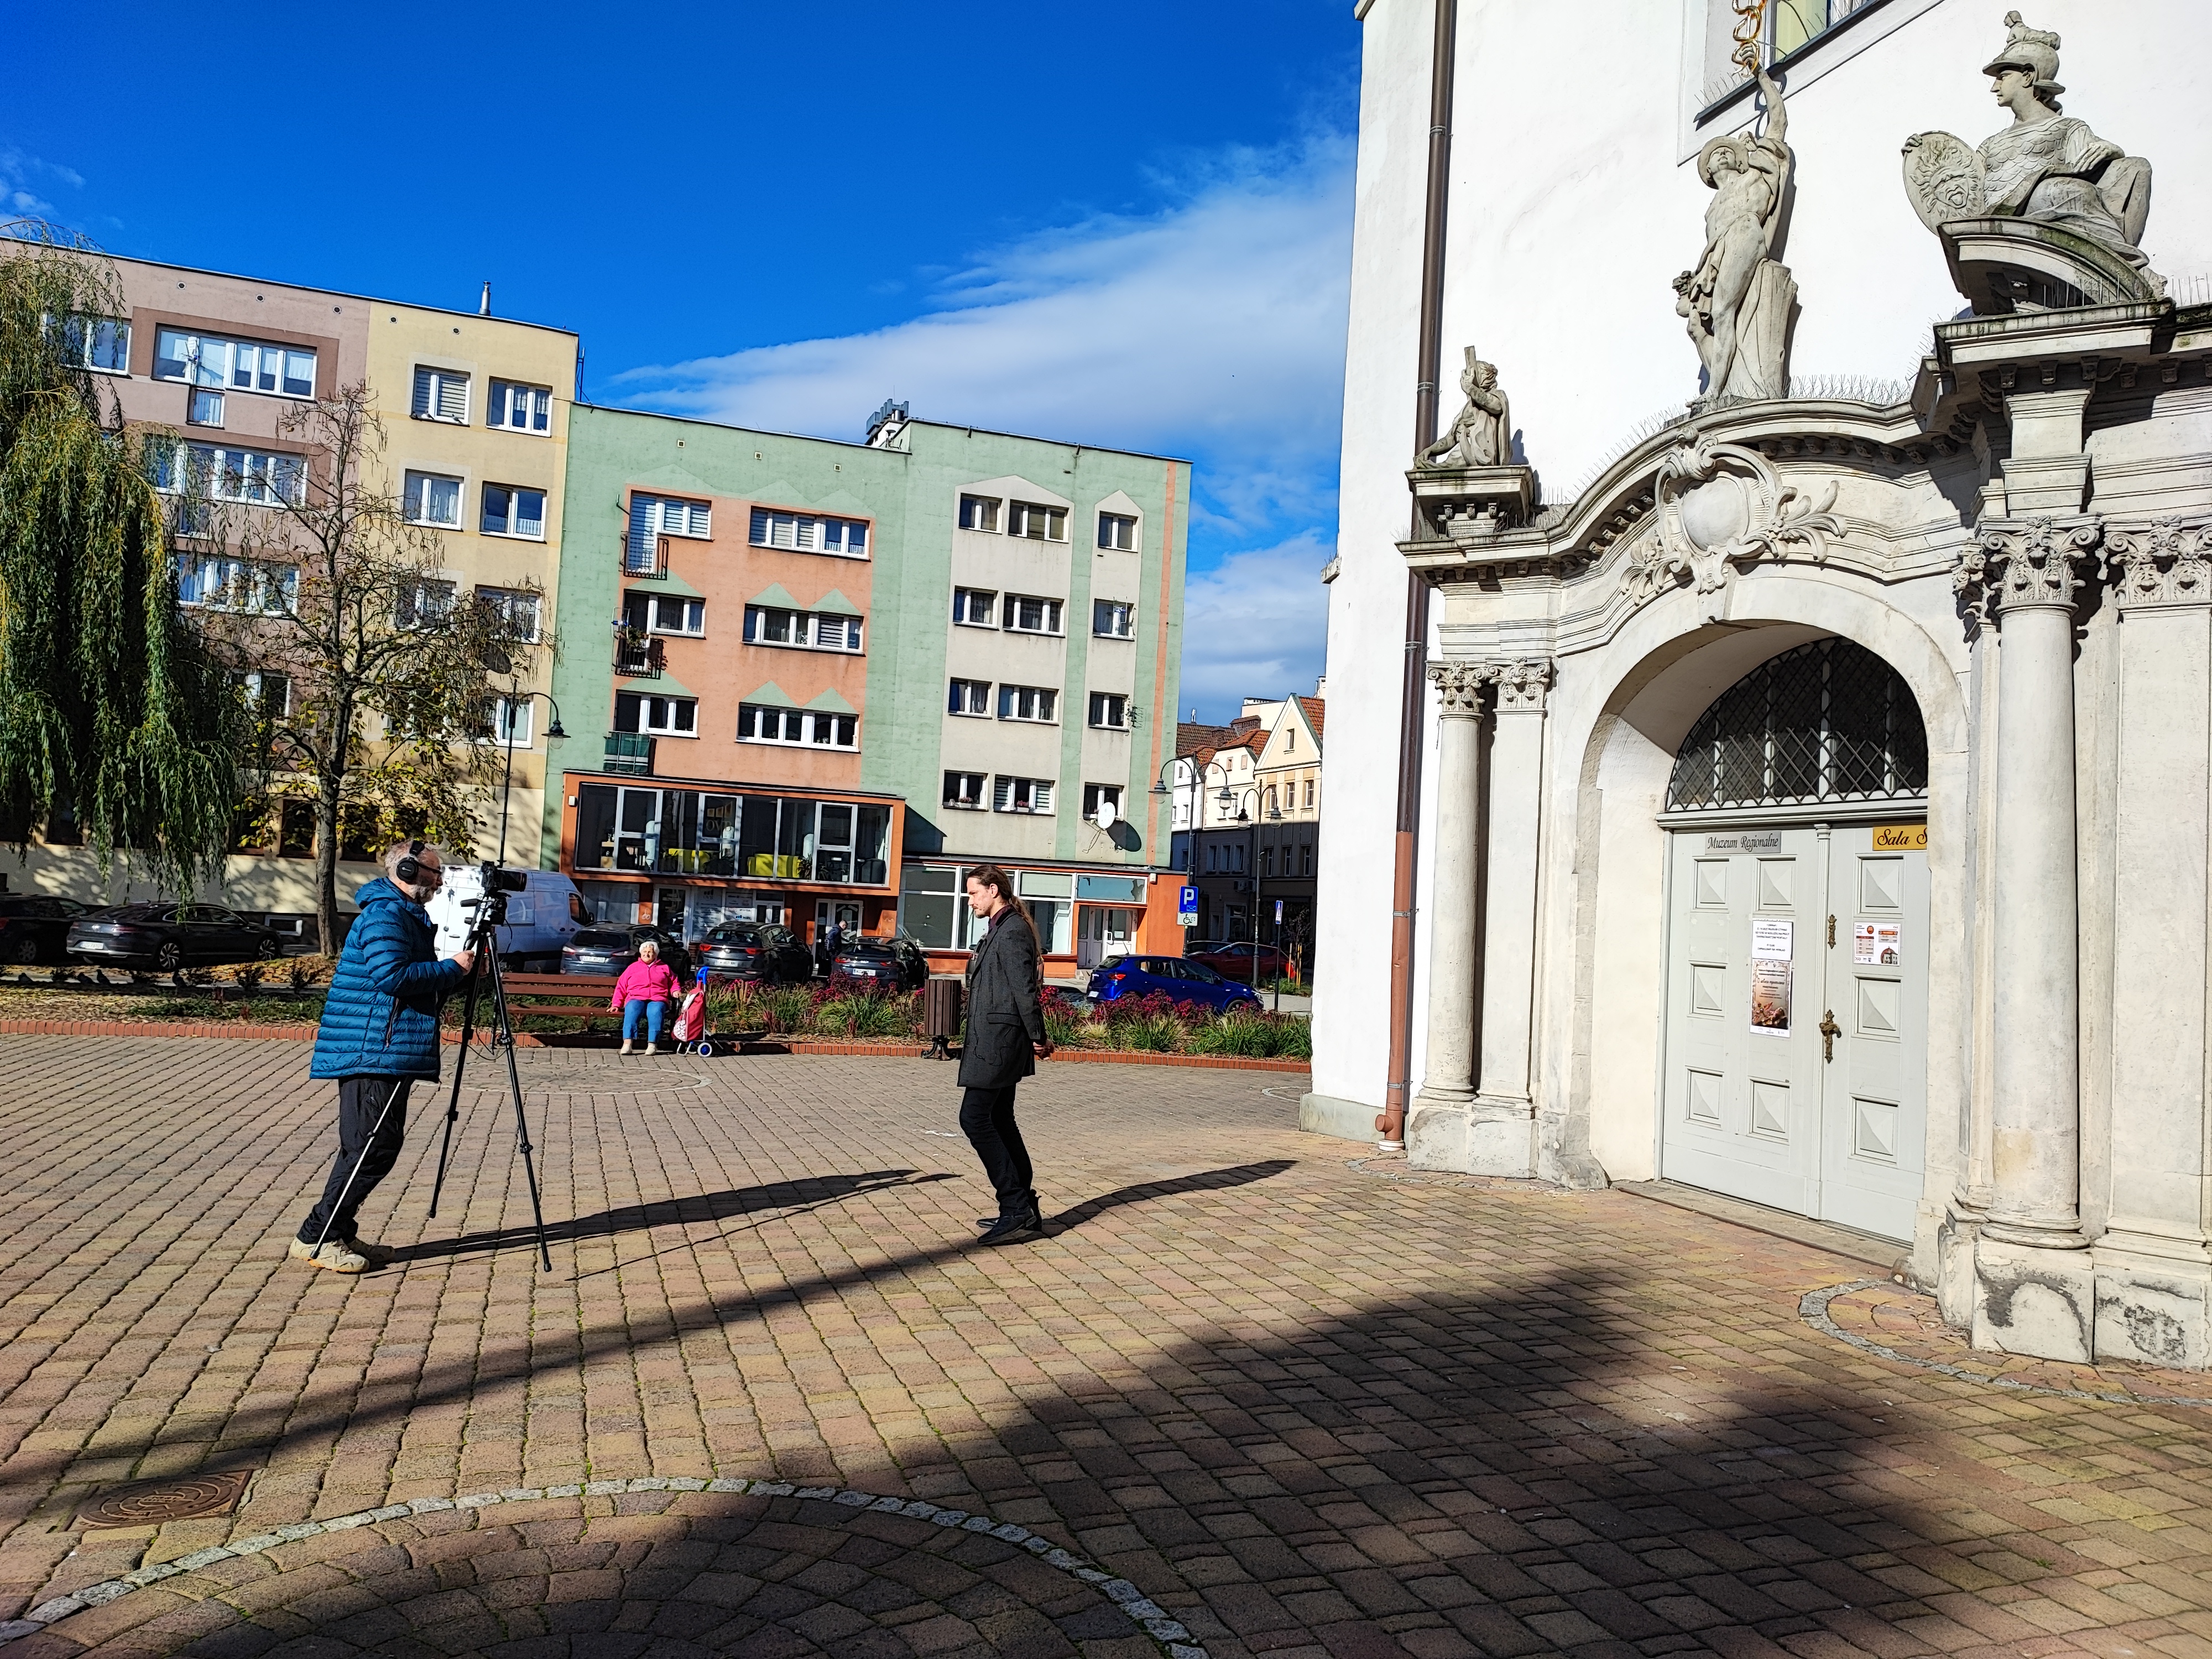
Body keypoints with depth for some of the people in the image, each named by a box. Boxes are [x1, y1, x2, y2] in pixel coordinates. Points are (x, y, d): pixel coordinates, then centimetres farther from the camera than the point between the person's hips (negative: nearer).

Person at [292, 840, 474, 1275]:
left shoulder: (408, 915, 22)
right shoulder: (385, 914, -12)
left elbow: (420, 985, 27)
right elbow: (391, 976, -25)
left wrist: (455, 973, 12)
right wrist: (452, 968, -16)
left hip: (387, 1054, 11)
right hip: (372, 1054, -11)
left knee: (377, 1146, 12)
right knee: (372, 1147, -10)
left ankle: (339, 1235, 19)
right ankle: (315, 1239, -3)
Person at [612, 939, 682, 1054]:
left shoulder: (664, 968, 25)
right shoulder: (633, 967, 24)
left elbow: (674, 983, 27)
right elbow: (621, 987, 20)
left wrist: (675, 991, 3)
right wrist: (616, 1004, 7)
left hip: (657, 1000, 0)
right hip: (636, 999, 0)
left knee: (656, 1010, -38)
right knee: (632, 1009, -37)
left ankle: (652, 1044, -46)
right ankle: (627, 1043, -49)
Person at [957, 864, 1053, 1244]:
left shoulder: (1012, 931, -15)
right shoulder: (1000, 929, 18)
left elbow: (1025, 989, -18)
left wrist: (1038, 1038, -12)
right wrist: (1036, 1038, 14)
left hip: (998, 1041, -11)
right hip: (996, 1041, 11)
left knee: (974, 1117, -10)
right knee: (999, 1120, 13)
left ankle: (1016, 1207, -9)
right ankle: (1024, 1208, 19)